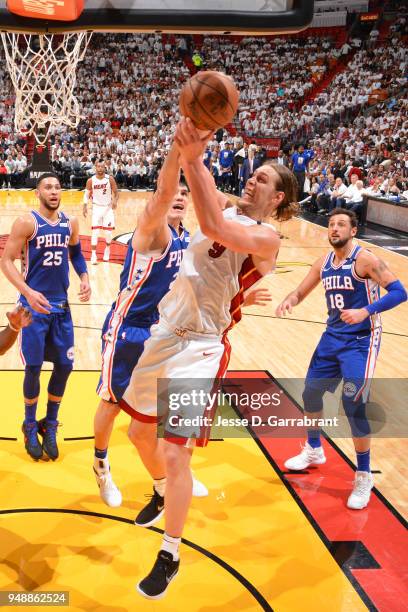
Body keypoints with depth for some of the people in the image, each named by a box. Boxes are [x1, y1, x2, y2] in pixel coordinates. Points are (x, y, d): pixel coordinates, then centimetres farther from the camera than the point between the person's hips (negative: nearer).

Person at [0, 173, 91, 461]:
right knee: (34, 367, 0)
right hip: (34, 304, -5)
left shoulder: (70, 223, 4)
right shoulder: (26, 222, -11)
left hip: (61, 304, 5)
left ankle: (50, 424, 24)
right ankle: (30, 426, 20)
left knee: (65, 365, 6)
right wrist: (28, 292, -24)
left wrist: (85, 279, 1)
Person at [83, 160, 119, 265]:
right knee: (95, 232, -8)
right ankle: (93, 254, -2)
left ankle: (107, 249, 30)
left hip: (108, 207, 0)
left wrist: (115, 201, -24)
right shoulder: (91, 180, -8)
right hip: (96, 207, 0)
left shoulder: (110, 179, -10)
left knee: (109, 231, 3)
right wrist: (85, 207, -11)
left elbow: (116, 192, -3)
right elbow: (87, 194, 2)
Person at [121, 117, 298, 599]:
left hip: (200, 348, -8)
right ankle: (162, 494, 51)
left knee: (175, 454, -9)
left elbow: (213, 228, -32)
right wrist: (188, 146, -10)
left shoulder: (266, 238, -15)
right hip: (165, 334, 8)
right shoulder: (227, 213, 11)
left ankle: (169, 557, 12)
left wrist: (193, 158, -37)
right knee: (140, 433, 21)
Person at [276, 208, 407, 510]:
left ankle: (364, 477, 4)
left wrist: (366, 311, -32)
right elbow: (300, 292, 15)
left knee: (353, 405, -14)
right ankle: (314, 451, 41)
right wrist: (288, 301, -9)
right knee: (311, 391, 15)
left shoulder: (365, 259, -15)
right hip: (333, 336, 7)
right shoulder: (324, 263, 6)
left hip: (361, 340, -7)